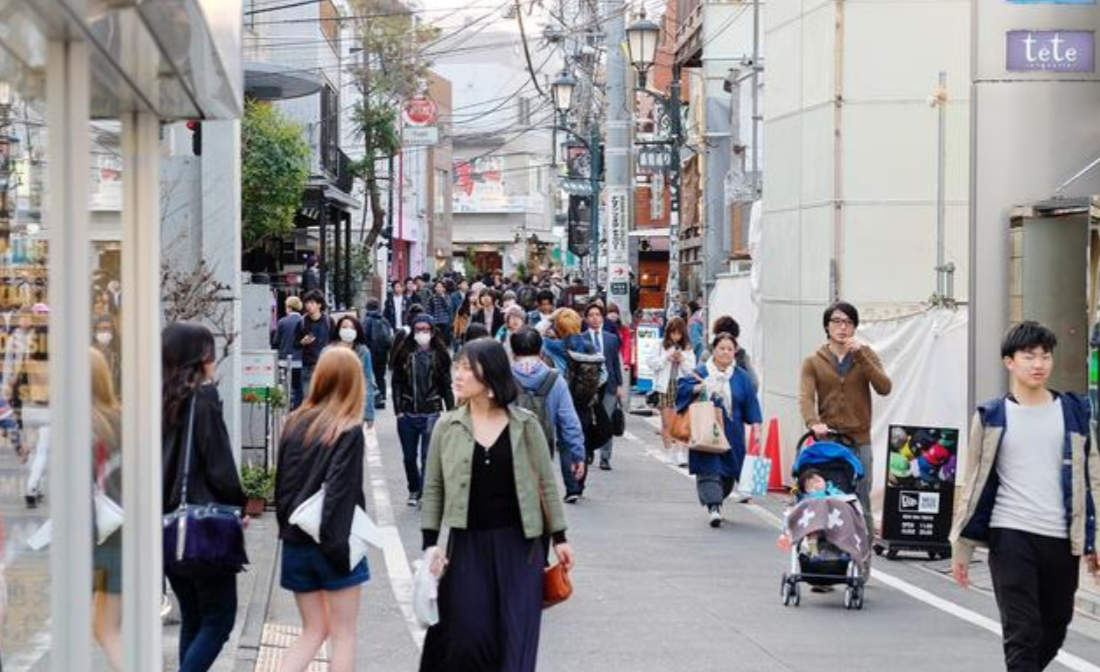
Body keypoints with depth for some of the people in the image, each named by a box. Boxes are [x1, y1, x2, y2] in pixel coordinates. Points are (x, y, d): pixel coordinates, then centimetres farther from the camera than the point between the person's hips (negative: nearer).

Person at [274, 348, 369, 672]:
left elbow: (281, 484, 7)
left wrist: (286, 529, 14)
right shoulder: (349, 431, -13)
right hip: (331, 545, -5)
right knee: (343, 634, 8)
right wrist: (339, 545, -14)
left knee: (313, 630, 15)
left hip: (296, 544, 5)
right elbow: (339, 493, -18)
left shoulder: (295, 423, 2)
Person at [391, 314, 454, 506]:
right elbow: (397, 383, 1)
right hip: (408, 413, 2)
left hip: (431, 413, -2)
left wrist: (451, 412, -1)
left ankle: (425, 493, 2)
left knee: (428, 456, -5)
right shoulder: (404, 353, 0)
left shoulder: (440, 355, -1)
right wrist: (398, 409, -5)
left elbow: (446, 386, 2)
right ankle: (414, 490, 31)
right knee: (409, 456, 12)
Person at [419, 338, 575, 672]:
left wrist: (559, 537, 3)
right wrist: (430, 543, -4)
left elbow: (546, 483, 3)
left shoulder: (524, 425, -3)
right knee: (467, 635, -2)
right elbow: (433, 489, 3)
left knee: (515, 636, 1)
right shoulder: (447, 427, 0)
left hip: (518, 544, 0)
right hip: (467, 544, 0)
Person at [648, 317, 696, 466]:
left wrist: (682, 360, -11)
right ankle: (669, 453, 13)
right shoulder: (661, 346, 5)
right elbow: (652, 363, -1)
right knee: (667, 423, 4)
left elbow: (692, 369, 4)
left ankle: (681, 454, -10)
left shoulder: (688, 349, 7)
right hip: (665, 387, 0)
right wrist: (667, 358, -10)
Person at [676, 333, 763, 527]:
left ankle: (715, 501, 26)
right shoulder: (700, 372, 2)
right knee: (709, 470, -14)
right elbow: (682, 388, -6)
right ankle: (714, 507, -21)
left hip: (731, 435, 3)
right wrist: (699, 388, -23)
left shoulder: (741, 377, 8)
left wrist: (756, 426, -4)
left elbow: (751, 404, 5)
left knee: (728, 473, 7)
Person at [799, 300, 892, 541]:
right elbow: (805, 397, -8)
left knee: (862, 506, 0)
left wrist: (861, 356, -14)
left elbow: (884, 388, -6)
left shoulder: (866, 356, 9)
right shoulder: (813, 362, 6)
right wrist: (813, 422, -28)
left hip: (860, 442, 0)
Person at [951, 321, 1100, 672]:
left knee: (1054, 630, 14)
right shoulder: (992, 417, 2)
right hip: (1010, 538, -3)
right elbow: (975, 484, 5)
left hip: (1063, 539, 3)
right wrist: (961, 547, 2)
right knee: (1022, 634, -8)